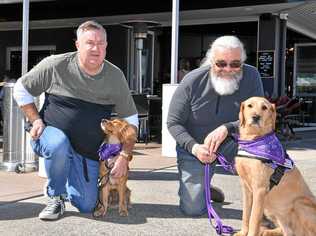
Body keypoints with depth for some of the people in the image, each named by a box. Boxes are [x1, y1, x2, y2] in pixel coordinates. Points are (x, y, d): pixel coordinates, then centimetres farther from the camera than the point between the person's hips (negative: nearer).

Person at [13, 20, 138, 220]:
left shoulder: (116, 76, -4)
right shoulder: (56, 65, -11)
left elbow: (130, 120, 3)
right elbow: (21, 89, 3)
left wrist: (124, 156, -7)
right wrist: (36, 120, -8)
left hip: (90, 151, 3)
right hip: (54, 133, -3)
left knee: (87, 206, 2)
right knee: (58, 146, -40)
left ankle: (67, 185, 37)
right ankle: (56, 197, -11)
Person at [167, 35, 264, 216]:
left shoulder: (251, 76, -17)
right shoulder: (193, 81, -19)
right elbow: (173, 122, -11)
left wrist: (227, 128, -36)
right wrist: (194, 147, -28)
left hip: (230, 144, 1)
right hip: (194, 146, -1)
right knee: (193, 209, -8)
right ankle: (199, 189, 30)